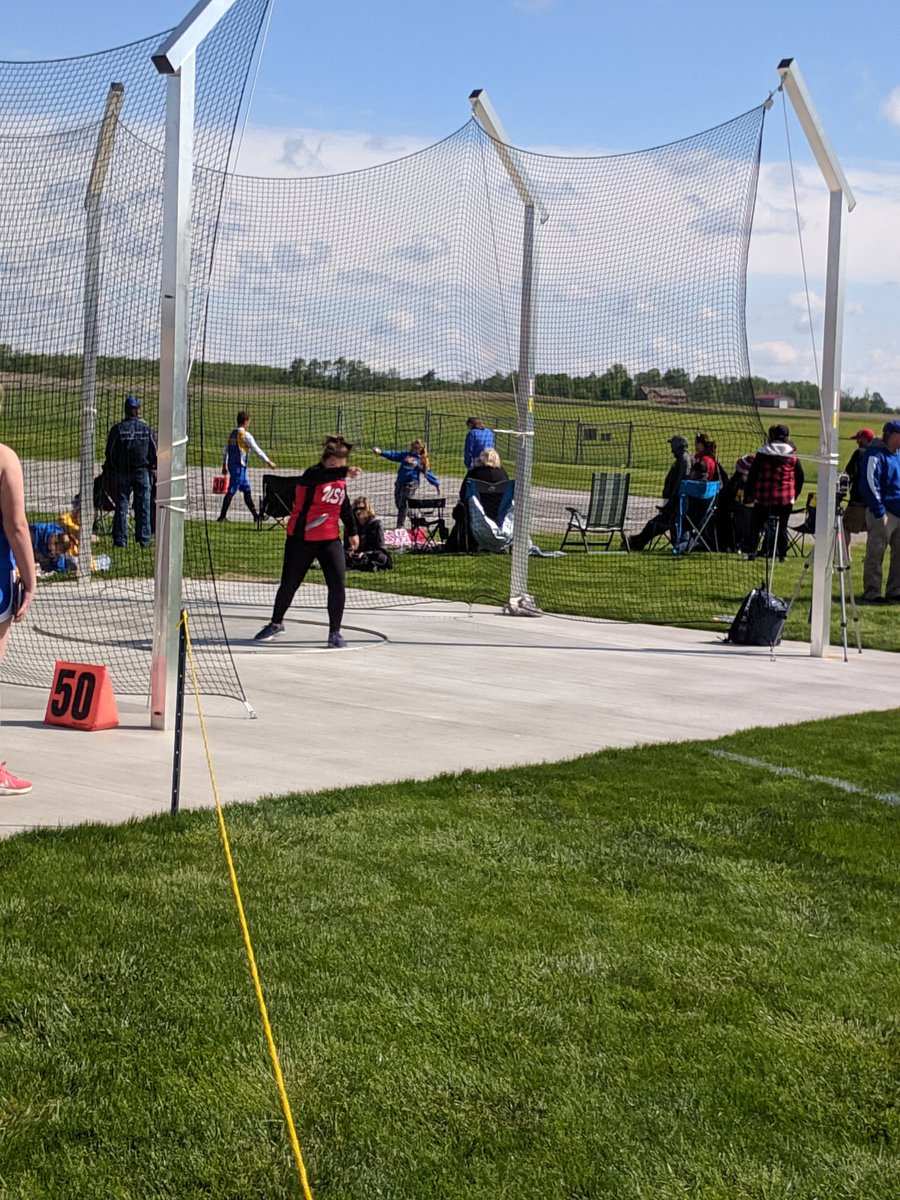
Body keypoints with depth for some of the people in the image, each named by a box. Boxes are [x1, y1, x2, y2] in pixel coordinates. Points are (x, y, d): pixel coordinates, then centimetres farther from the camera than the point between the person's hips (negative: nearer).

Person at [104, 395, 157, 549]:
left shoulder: (117, 429, -4)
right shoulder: (147, 429, 0)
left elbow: (110, 453, -1)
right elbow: (155, 452, 4)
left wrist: (109, 473, 7)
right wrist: (153, 469, 14)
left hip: (122, 473, -1)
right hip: (143, 473, 1)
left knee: (121, 506, 3)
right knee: (143, 507, 5)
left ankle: (120, 540, 1)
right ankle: (144, 539, 4)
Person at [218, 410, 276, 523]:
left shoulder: (232, 433, 11)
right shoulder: (245, 435, -12)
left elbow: (225, 451, 16)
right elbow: (257, 450, -11)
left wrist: (224, 465, 24)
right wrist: (268, 461, -3)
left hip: (232, 464, 9)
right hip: (239, 466, -9)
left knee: (247, 490, 14)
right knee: (231, 491, -7)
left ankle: (255, 515, 18)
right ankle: (222, 516, -7)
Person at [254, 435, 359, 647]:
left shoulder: (341, 478, 4)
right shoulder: (312, 475, -16)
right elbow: (326, 475, -40)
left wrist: (352, 531, 19)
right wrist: (345, 472, -54)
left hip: (330, 540, 4)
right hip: (301, 540, -4)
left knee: (337, 584, -11)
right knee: (289, 584, 11)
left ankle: (335, 632, 3)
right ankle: (276, 623, 34)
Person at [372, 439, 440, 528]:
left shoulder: (421, 461, 4)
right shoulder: (405, 454, 13)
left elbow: (428, 473, 6)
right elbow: (393, 455, 6)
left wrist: (437, 484, 5)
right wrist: (381, 452, -5)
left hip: (411, 484, -5)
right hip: (400, 483, 5)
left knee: (403, 505, -7)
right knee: (398, 503, 8)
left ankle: (400, 527, -4)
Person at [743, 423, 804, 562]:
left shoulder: (763, 452, -1)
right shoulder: (792, 455, 1)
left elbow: (752, 474, 1)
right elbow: (800, 476, 6)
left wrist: (750, 494, 7)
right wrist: (795, 494, 16)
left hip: (764, 496, -1)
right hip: (786, 497, 1)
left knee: (756, 524, 9)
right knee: (782, 526, 9)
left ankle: (751, 551, 1)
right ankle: (782, 554, 8)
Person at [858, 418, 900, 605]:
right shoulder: (876, 455, -11)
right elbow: (869, 484, -17)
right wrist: (879, 512, -19)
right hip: (883, 513, -8)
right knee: (875, 555, -4)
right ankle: (871, 594, 0)